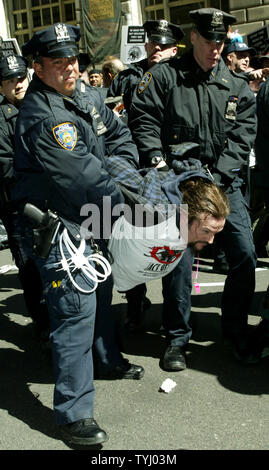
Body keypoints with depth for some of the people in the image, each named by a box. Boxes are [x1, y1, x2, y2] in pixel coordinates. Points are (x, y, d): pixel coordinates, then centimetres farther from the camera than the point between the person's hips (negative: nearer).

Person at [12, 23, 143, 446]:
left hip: (91, 220, 10)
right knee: (76, 312, -8)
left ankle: (108, 358, 49)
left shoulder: (86, 94, 6)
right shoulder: (41, 116, -24)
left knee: (100, 292, 25)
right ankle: (73, 413, 4)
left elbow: (119, 134, 16)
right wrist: (124, 203, -16)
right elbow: (81, 175, -27)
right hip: (58, 227, -9)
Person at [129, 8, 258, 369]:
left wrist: (217, 175, -11)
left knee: (245, 255, -1)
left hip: (223, 182, 3)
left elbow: (242, 135, 1)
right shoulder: (165, 77, 1)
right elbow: (143, 119, -1)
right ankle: (177, 339, 15)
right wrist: (156, 157, -16)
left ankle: (235, 329, 21)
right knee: (178, 260, -3)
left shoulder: (237, 86, 7)